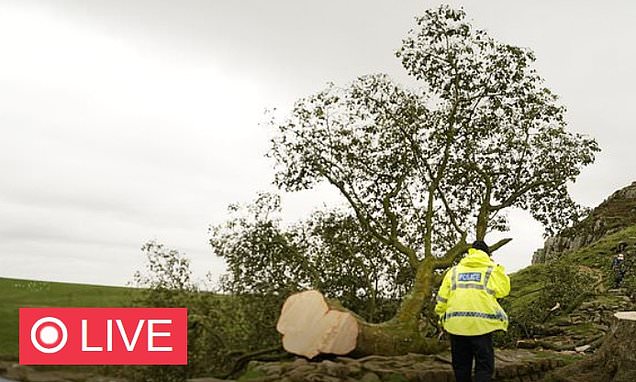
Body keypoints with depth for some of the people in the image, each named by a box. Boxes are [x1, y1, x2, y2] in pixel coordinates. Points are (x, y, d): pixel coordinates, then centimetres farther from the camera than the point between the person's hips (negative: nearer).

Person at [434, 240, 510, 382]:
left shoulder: (454, 270, 14)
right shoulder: (491, 269, 7)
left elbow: (442, 295, 9)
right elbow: (503, 290, 4)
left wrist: (441, 314, 18)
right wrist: (500, 272, 15)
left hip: (456, 323, 3)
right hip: (481, 322, -3)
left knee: (461, 365, 13)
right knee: (484, 364, 2)